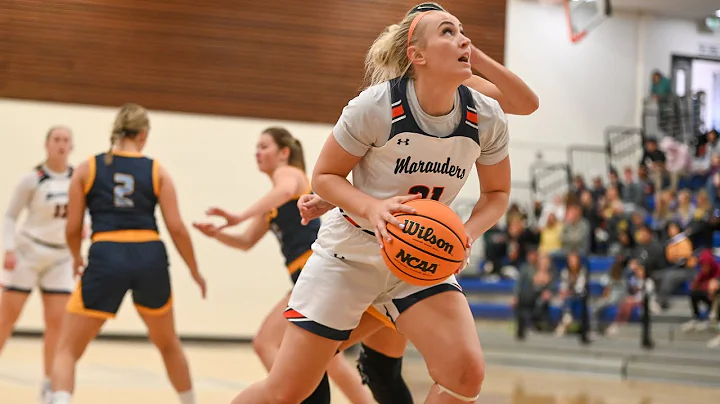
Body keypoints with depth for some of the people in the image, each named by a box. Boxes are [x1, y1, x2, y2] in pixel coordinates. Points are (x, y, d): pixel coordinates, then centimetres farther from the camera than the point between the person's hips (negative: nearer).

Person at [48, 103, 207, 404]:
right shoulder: (157, 171, 9)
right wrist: (195, 271, 17)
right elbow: (176, 228, 4)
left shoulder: (87, 168, 8)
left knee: (68, 350, 6)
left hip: (105, 259, -2)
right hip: (150, 258, 2)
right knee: (168, 343, 27)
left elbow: (72, 228, 8)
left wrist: (77, 258, 29)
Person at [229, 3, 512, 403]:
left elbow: (497, 193, 5)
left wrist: (466, 234, -16)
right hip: (350, 250, -3)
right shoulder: (376, 106, -21)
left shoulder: (487, 118, -11)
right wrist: (372, 208, -29)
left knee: (466, 372, -21)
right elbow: (324, 177, -10)